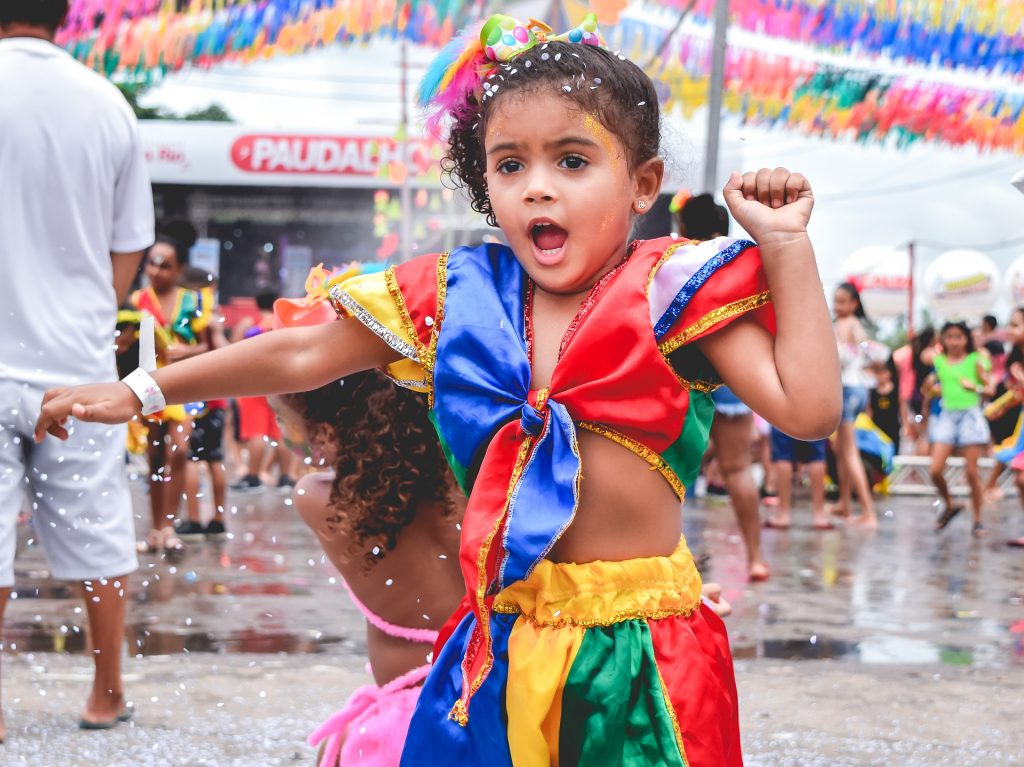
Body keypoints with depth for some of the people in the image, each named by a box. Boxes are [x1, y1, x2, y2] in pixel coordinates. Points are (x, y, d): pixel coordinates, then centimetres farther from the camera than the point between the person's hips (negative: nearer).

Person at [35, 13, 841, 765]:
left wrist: (787, 245, -12)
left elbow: (807, 408, -12)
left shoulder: (673, 291, -4)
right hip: (503, 641, 3)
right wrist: (141, 391, 18)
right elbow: (299, 355, 14)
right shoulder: (461, 297, 5)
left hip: (644, 651, -3)